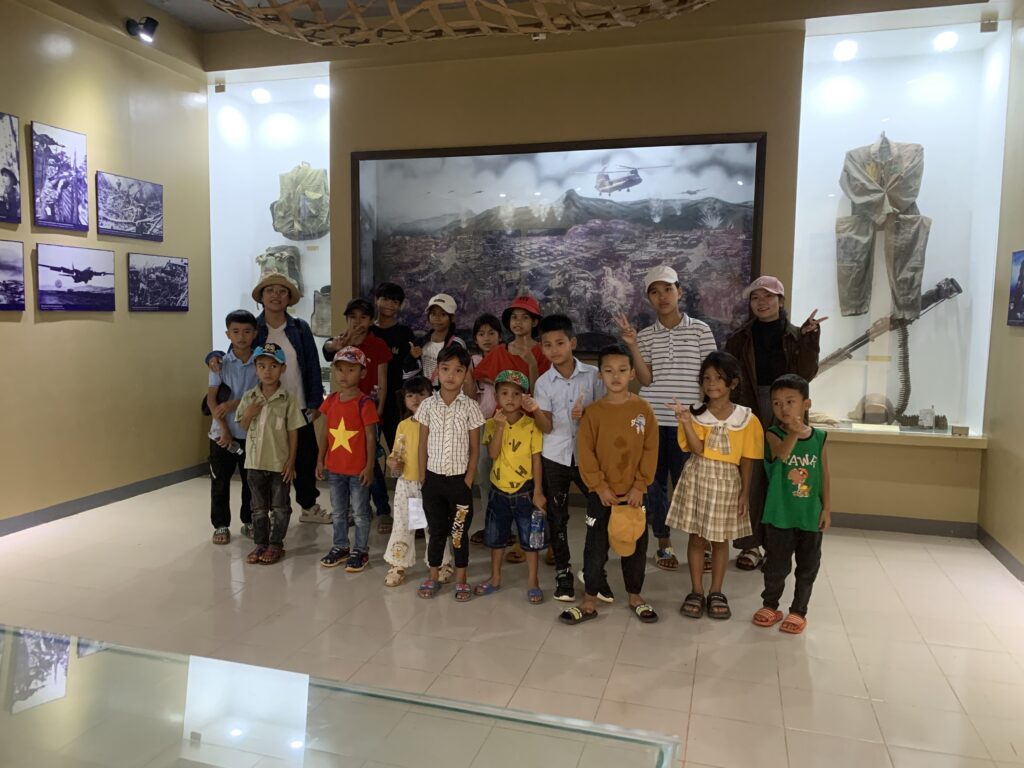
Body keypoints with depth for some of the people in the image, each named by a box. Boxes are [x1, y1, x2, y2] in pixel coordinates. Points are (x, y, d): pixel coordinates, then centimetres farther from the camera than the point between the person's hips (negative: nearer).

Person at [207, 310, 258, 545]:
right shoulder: (220, 363, -5)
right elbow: (211, 399, -8)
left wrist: (233, 404, -18)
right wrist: (224, 429, -14)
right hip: (223, 433, -1)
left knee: (251, 481, 11)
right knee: (220, 482, 7)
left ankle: (249, 522, 26)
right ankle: (221, 525, 21)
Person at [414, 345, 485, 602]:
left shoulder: (470, 407, -6)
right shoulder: (428, 405, -2)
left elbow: (474, 448, -2)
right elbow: (423, 446, 3)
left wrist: (469, 479, -6)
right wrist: (422, 478, 0)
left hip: (459, 479, -1)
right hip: (433, 478, 1)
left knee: (459, 531, 9)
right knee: (436, 530, 12)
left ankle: (461, 579, 23)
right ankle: (433, 577, 27)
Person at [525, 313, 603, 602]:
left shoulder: (593, 374, -3)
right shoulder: (543, 382, -1)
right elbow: (547, 427, -5)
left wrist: (587, 415, -18)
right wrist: (535, 411, -25)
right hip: (554, 457, 1)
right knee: (557, 517, 8)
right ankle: (562, 573, 21)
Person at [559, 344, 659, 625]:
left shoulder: (643, 409, -4)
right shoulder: (593, 411, -7)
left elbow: (650, 450, -2)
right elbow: (584, 452, -7)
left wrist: (640, 485, -7)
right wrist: (600, 486, -11)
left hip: (634, 493, 1)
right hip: (601, 493, -1)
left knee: (636, 546, 13)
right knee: (595, 548, 7)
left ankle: (635, 596, 32)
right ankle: (589, 602, 20)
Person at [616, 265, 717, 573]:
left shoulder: (700, 330, 2)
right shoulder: (645, 335, 6)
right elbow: (645, 379, -4)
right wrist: (632, 346, -14)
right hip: (651, 419, 2)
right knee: (654, 482, 9)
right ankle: (664, 545, 22)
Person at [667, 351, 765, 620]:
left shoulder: (746, 418, -3)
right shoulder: (696, 414, -3)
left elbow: (747, 460, 0)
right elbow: (697, 450, -14)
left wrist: (745, 493, -1)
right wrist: (686, 423, -26)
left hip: (727, 482, 0)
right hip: (698, 479, 0)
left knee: (720, 539, 9)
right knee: (697, 536, 7)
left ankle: (716, 593, 23)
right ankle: (696, 592, 19)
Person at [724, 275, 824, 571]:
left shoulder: (795, 336, 8)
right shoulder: (740, 338, 6)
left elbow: (806, 374, -4)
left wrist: (809, 338, -14)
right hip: (749, 415, 0)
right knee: (750, 479, -2)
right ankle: (750, 544, 9)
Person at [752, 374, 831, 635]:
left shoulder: (819, 438, -2)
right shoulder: (773, 434, -11)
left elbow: (824, 476, 4)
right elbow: (781, 454, -34)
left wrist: (827, 508, 2)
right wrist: (794, 434, -53)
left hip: (811, 515, 2)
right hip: (780, 515, -2)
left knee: (807, 567, 12)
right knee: (776, 565, 11)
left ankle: (798, 611, 29)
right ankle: (770, 606, 31)